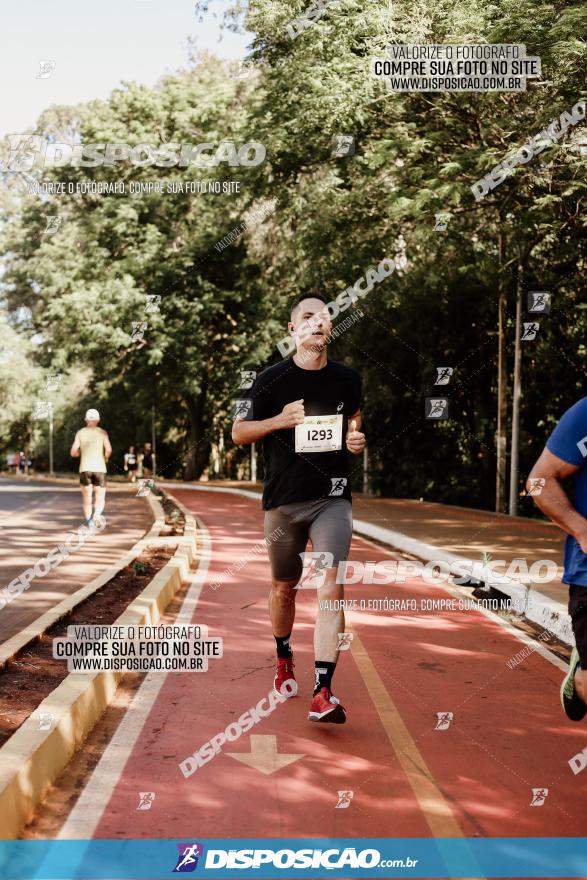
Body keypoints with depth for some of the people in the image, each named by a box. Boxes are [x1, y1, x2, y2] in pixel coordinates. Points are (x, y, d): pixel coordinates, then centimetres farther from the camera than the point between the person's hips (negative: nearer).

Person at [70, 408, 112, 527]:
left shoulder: (80, 433, 6)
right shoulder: (102, 432, 2)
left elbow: (73, 452, 0)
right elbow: (109, 450, -9)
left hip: (85, 468, 1)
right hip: (100, 468, -1)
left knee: (87, 498, 10)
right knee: (100, 498, 3)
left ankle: (90, 524, 5)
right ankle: (97, 515, -27)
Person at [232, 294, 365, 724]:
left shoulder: (348, 379, 4)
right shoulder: (272, 379, -3)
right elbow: (239, 432, 3)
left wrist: (356, 439, -2)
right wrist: (279, 420, -15)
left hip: (332, 499, 0)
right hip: (283, 500, 0)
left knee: (330, 585, -16)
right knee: (284, 588, 14)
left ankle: (323, 693, -18)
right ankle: (284, 658, 43)